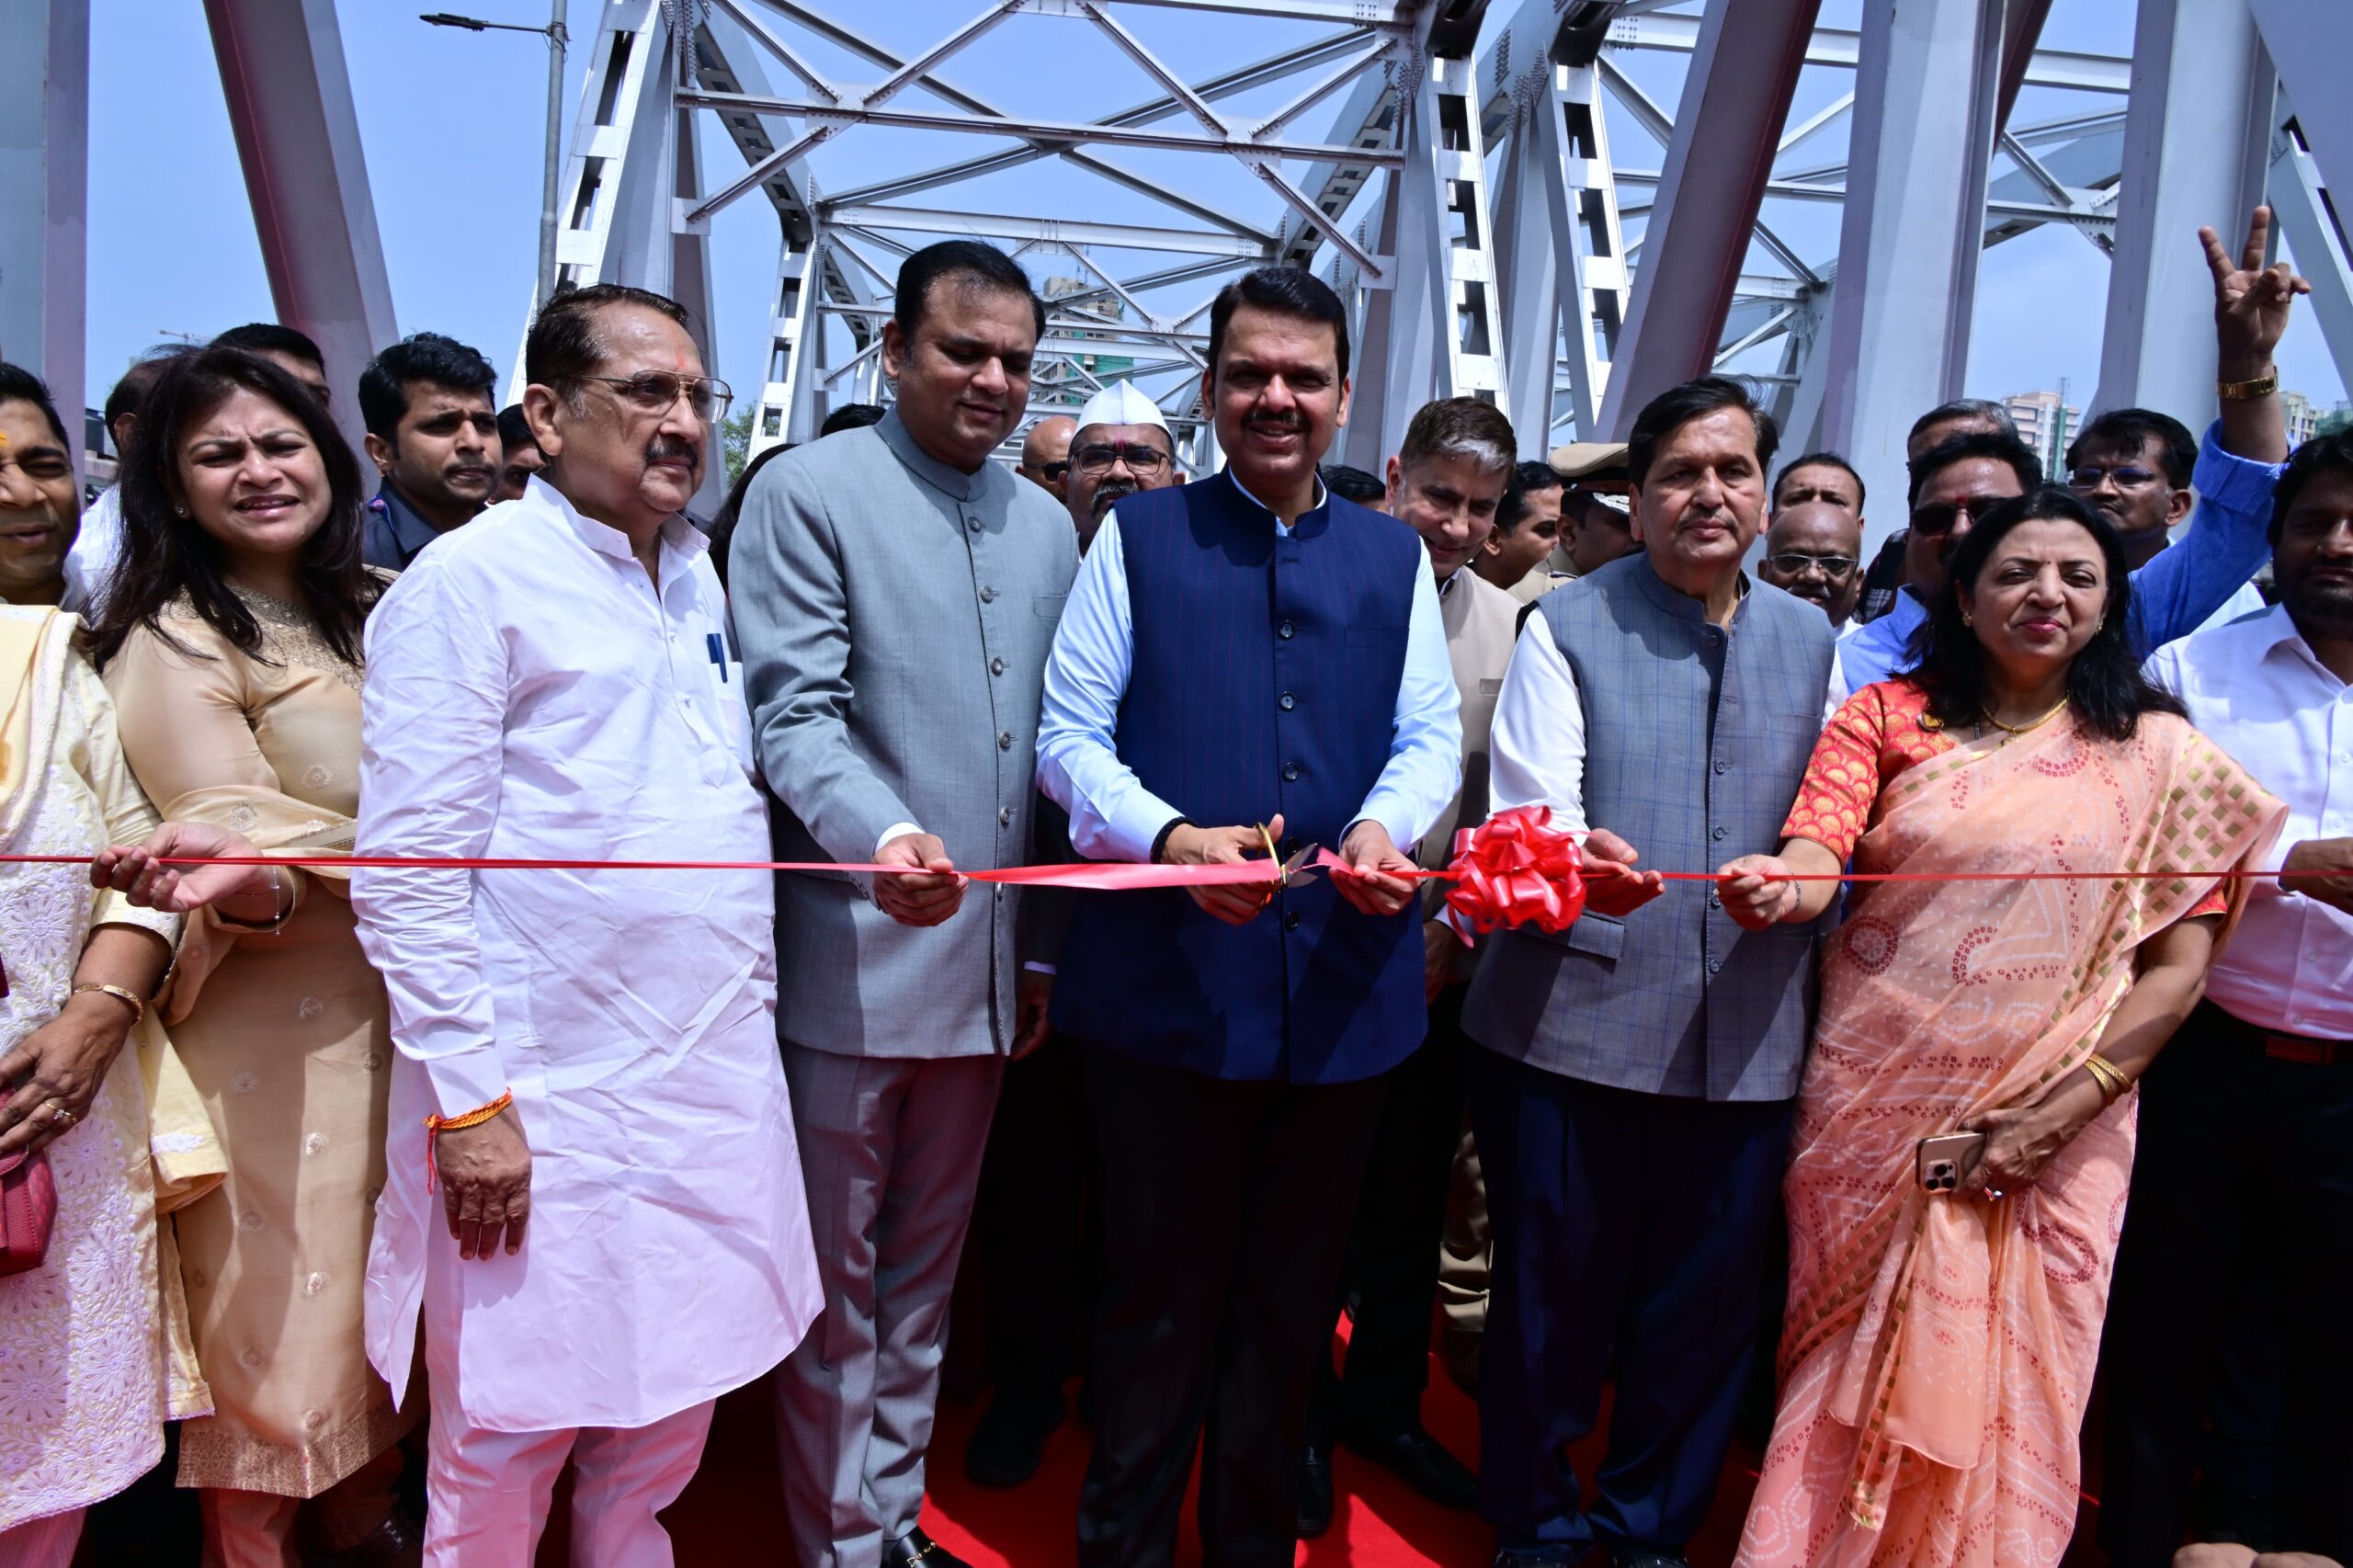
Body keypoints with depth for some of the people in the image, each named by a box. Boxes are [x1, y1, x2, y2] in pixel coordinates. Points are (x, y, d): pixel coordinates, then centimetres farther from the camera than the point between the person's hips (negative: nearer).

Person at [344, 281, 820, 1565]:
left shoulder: (701, 576, 12)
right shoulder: (468, 579, -9)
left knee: (662, 1434, 18)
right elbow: (405, 871, -13)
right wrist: (468, 1099, -15)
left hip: (719, 1079, 6)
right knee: (503, 1456, 10)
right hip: (546, 1104, -6)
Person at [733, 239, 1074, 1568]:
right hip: (854, 957, -5)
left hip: (989, 962, 6)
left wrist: (1045, 951, 9)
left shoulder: (1048, 524, 11)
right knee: (838, 1275, 9)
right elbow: (794, 712, -12)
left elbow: (1052, 745, 12)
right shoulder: (809, 492, -5)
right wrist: (885, 833, -31)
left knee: (928, 1268, 18)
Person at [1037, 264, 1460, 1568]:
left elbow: (1430, 738, 8)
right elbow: (1070, 735, -2)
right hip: (1166, 975, -3)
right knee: (1157, 1296, 9)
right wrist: (1168, 835, -21)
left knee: (1293, 1301, 17)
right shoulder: (1138, 538, 4)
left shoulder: (1395, 558, 12)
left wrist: (1387, 824, -15)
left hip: (1345, 984, 3)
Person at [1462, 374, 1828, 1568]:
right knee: (1553, 1297, 7)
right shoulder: (1567, 626, 1)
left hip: (1747, 1038, 4)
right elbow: (1529, 813, -9)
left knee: (1705, 1307, 14)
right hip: (1574, 1023, -3)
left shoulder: (1812, 641, 13)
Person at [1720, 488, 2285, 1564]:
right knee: (1848, 1366, 10)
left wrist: (2065, 1107, -10)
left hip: (2056, 1125, 0)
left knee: (2002, 1387, 7)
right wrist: (1773, 887, -35)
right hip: (1872, 1108, 0)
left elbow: (2179, 965, 1)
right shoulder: (1887, 715, 4)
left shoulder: (2160, 755, 4)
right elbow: (1816, 853, -11)